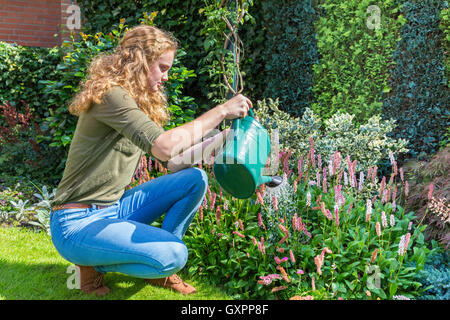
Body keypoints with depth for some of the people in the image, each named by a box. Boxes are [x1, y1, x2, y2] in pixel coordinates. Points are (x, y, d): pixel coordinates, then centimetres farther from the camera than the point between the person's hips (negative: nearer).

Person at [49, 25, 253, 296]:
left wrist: (222, 138, -1)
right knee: (174, 254, -25)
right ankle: (92, 263, -1)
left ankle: (159, 268, 8)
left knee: (195, 179, 0)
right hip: (77, 223, -9)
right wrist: (221, 111, -26)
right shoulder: (109, 95, -19)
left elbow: (174, 163, 8)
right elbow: (163, 147, -33)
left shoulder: (143, 103, 11)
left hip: (115, 209, 9)